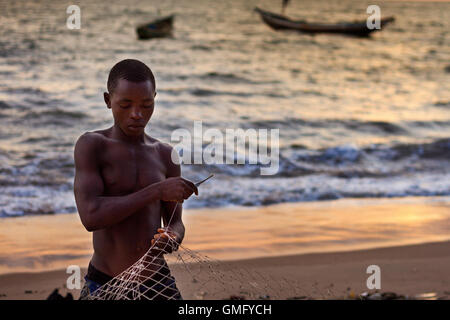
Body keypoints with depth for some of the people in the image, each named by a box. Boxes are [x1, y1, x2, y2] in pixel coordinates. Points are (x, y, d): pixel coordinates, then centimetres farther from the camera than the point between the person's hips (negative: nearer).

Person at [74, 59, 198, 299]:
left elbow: (175, 223, 12)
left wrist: (172, 239, -13)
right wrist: (157, 191, -21)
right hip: (103, 286, -3)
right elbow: (90, 217, -20)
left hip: (157, 282, 3)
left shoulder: (165, 156, 6)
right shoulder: (90, 145, -7)